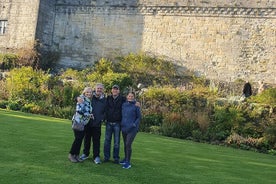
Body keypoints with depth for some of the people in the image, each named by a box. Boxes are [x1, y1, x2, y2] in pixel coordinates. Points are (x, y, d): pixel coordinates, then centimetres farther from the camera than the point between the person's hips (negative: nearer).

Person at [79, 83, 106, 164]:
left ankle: (96, 156, 12)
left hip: (97, 124, -1)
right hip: (88, 122, 1)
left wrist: (102, 119, -2)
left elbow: (106, 111, 7)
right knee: (87, 138, 14)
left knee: (96, 140, 3)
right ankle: (85, 153, 29)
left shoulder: (104, 100, 2)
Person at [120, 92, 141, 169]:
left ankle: (128, 162, -2)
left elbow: (139, 117, -2)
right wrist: (121, 123, 9)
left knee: (128, 144, -11)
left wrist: (134, 124, -13)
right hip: (124, 128, 5)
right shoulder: (123, 105, 5)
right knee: (125, 144, 15)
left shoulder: (136, 106, -8)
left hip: (132, 129, -5)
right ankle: (126, 159, 31)